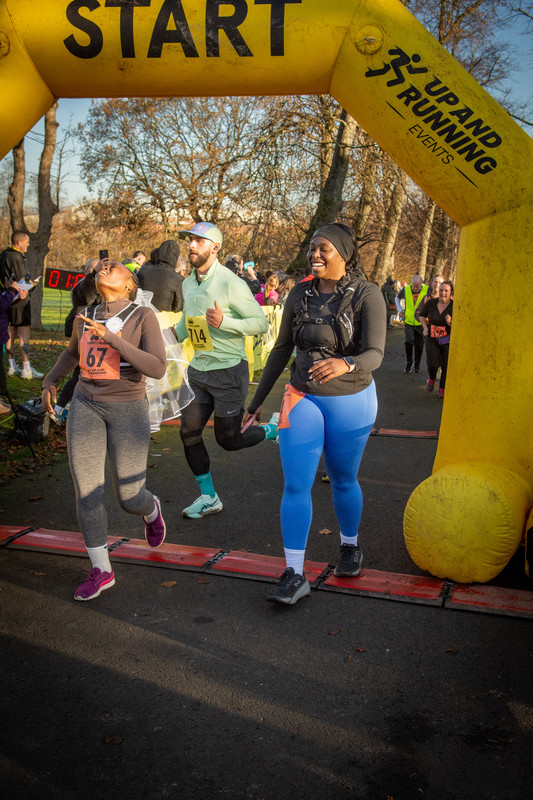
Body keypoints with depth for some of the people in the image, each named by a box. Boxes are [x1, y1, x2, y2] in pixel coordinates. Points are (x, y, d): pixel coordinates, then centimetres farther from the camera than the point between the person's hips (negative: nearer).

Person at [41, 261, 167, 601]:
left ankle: (150, 510, 38)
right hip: (86, 407, 4)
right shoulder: (87, 318, 6)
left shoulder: (144, 316, -9)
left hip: (128, 410, -3)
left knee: (130, 498, 1)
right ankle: (102, 570, 10)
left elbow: (158, 369, -20)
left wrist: (112, 338, -26)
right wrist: (50, 381, 13)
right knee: (86, 491, -4)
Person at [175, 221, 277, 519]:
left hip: (229, 371, -7)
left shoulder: (230, 283, -16)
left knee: (229, 439, 0)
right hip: (198, 370, 7)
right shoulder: (188, 284, 8)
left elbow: (262, 323, -17)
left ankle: (275, 430, 30)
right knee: (189, 433, 3)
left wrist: (224, 322, -30)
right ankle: (208, 497, 18)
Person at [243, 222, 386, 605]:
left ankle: (350, 546, 40)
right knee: (296, 485, -5)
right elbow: (282, 350, 10)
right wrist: (258, 400, 13)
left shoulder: (366, 295, -12)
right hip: (303, 398, 3)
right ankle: (294, 574, 0)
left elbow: (375, 354, -21)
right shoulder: (300, 294, 1)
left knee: (343, 481, 13)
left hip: (351, 401, -3)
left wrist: (346, 364, -45)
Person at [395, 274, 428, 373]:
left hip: (421, 322, 0)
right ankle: (409, 363, 5)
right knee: (409, 341, -14)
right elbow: (397, 298, 16)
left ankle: (417, 365, 24)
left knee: (419, 344, 6)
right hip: (409, 321, 0)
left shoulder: (427, 290, -12)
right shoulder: (405, 290, -6)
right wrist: (400, 310, 5)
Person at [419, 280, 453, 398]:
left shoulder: (454, 307, -13)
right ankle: (431, 379, 18)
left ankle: (442, 389, 24)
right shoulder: (430, 303, -6)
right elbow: (422, 316, 14)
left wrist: (450, 323, -30)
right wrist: (425, 327, -3)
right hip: (432, 340, 1)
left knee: (447, 366, -3)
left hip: (448, 341, -1)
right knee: (433, 364, -18)